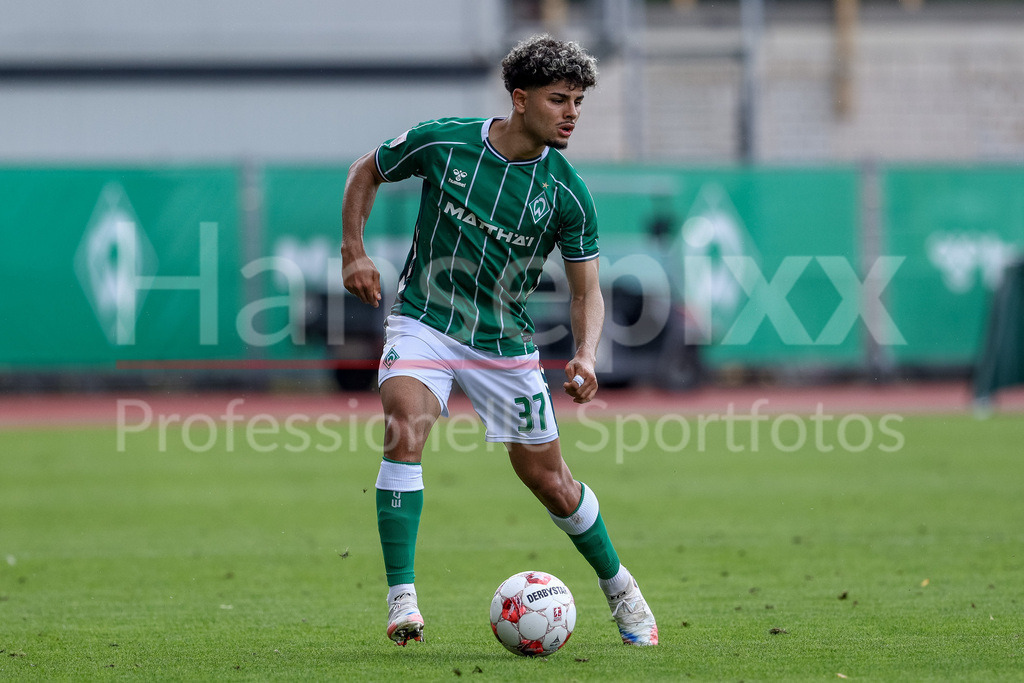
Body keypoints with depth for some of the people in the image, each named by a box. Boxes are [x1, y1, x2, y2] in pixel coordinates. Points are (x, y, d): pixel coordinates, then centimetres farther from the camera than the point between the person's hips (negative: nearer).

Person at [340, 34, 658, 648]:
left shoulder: (568, 194, -9)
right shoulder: (442, 143, -12)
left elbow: (587, 292, -2)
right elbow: (367, 173, 7)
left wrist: (586, 356, -21)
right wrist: (353, 252, -3)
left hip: (505, 342, 2)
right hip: (425, 321, -2)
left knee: (549, 481, 7)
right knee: (406, 430, -28)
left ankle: (619, 586, 32)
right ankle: (402, 599, -25)